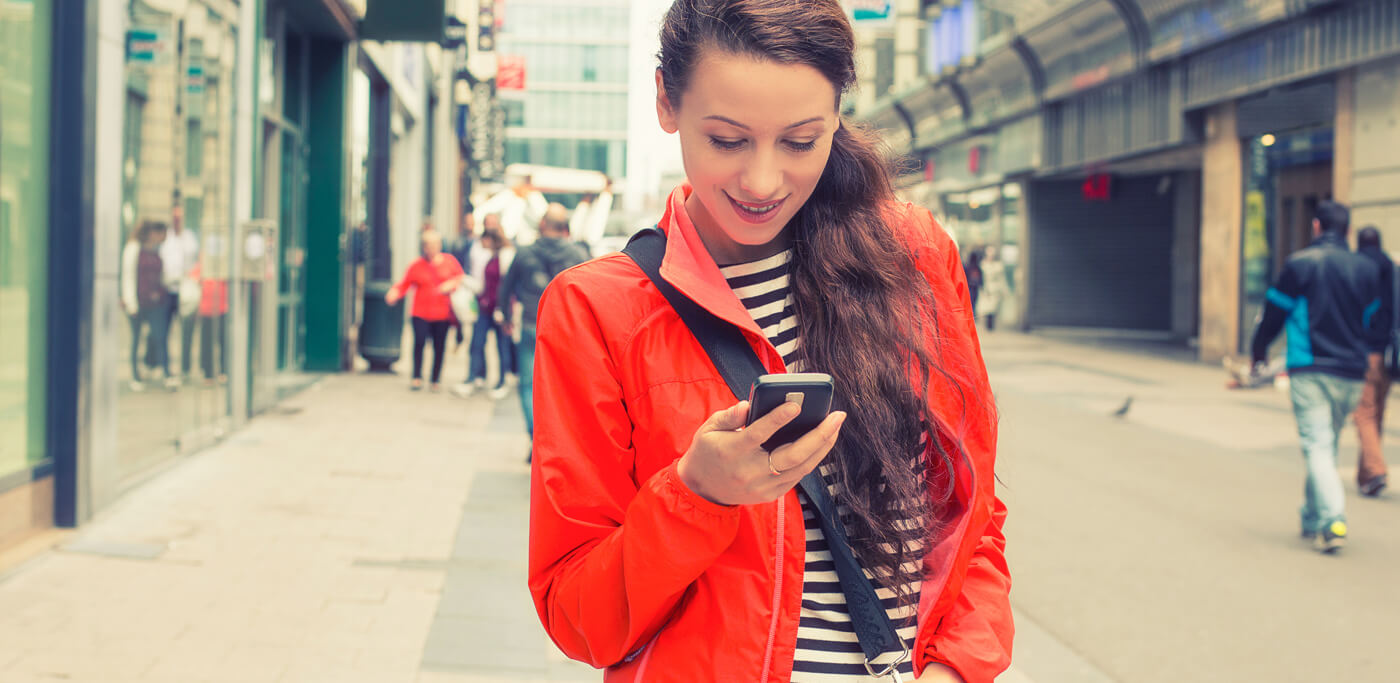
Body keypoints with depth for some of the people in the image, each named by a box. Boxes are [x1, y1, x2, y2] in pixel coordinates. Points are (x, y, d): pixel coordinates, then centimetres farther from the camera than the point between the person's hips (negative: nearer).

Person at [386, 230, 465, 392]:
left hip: (442, 313, 1)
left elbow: (461, 277, 12)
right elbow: (404, 284, 1)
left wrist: (452, 284, -9)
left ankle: (436, 380, 16)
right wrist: (394, 293, -19)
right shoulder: (416, 265, 3)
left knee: (439, 347, 3)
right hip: (421, 313, -1)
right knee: (419, 342, -14)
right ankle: (417, 377, -1)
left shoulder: (449, 261, 5)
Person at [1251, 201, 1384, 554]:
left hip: (1311, 372, -4)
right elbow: (1374, 322, 16)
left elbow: (1273, 313, 1)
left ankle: (1333, 521, -23)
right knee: (1327, 444, 16)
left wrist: (1259, 352, 18)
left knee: (1317, 446, -7)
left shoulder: (1300, 263, -5)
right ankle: (1312, 520, 23)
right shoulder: (1366, 268, 7)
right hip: (1352, 375, 4)